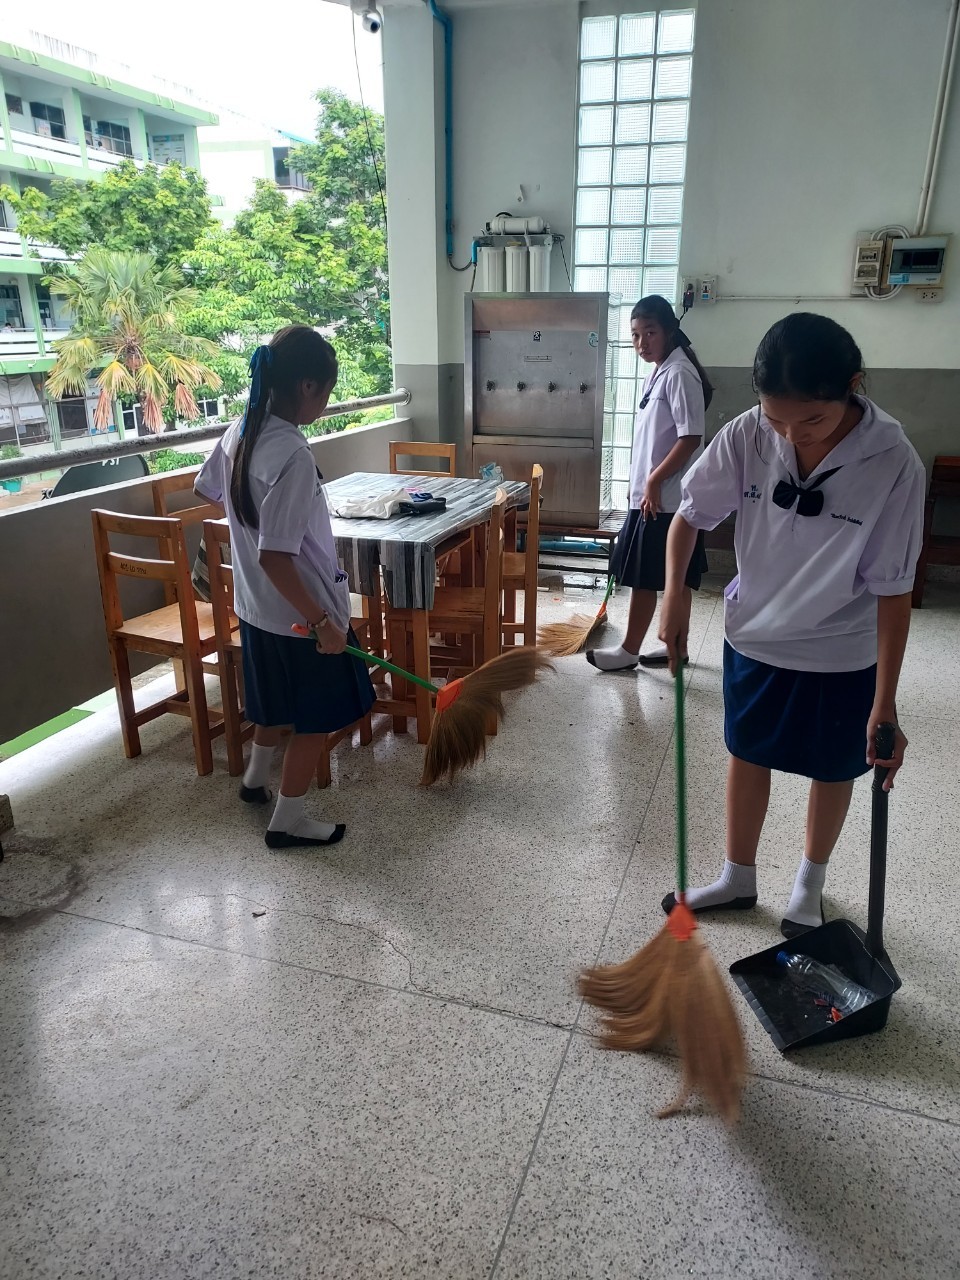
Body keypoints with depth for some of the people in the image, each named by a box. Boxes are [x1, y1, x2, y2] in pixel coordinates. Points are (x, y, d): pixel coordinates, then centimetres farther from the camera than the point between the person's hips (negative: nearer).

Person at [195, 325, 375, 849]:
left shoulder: (240, 432, 0)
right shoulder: (293, 455, -27)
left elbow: (206, 489, 18)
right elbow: (275, 558, -30)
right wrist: (322, 622, -23)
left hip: (256, 605, 9)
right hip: (298, 613, -9)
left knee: (280, 699, 29)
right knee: (315, 718, 9)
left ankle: (256, 778, 49)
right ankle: (288, 821, 23)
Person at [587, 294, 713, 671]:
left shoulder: (679, 373, -15)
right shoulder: (658, 373, 14)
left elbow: (691, 437, -20)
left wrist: (654, 481, -19)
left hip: (666, 498, -9)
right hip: (655, 495, 9)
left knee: (644, 576, -1)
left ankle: (629, 650, 10)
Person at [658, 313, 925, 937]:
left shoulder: (894, 465, -25)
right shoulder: (747, 435, -18)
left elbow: (893, 591, -18)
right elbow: (691, 515, -3)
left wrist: (885, 702, -18)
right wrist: (676, 593, -17)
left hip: (841, 656, -2)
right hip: (754, 636, 3)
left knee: (831, 770, 16)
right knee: (747, 756, 16)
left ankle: (810, 886, 42)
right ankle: (739, 878, 38)